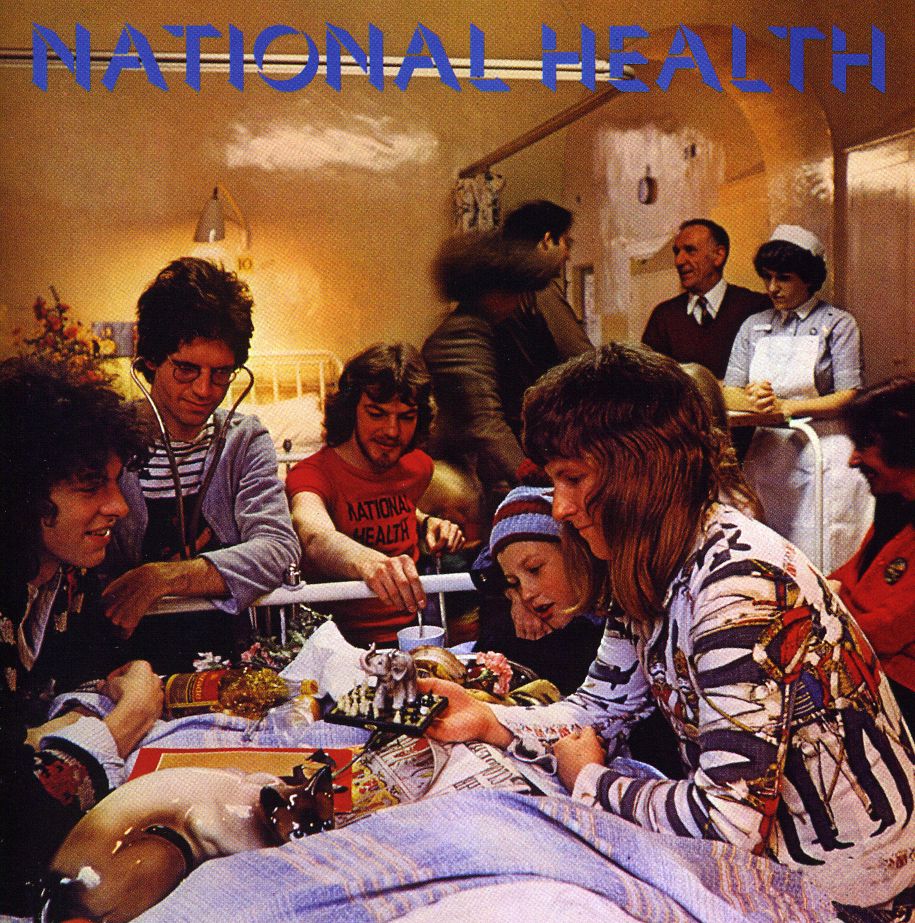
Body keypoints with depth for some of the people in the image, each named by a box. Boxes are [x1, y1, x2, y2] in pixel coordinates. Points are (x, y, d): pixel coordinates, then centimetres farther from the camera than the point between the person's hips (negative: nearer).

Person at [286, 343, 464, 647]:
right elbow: (314, 537, -37)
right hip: (349, 643, -5)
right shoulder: (311, 474, -13)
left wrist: (427, 523, 10)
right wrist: (367, 562, -57)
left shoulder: (418, 466, 8)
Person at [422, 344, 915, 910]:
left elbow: (727, 819, -31)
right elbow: (602, 710, 6)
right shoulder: (647, 573, -2)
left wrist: (591, 779, -15)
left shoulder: (739, 584, -29)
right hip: (768, 840, 7)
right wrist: (486, 720, -10)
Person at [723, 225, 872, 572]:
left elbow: (849, 398, -7)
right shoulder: (754, 326, 15)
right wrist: (754, 400, -15)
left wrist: (785, 406, -17)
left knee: (818, 566, -7)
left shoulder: (837, 324, 3)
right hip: (768, 456, 4)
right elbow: (728, 394, 7)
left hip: (823, 456, -4)